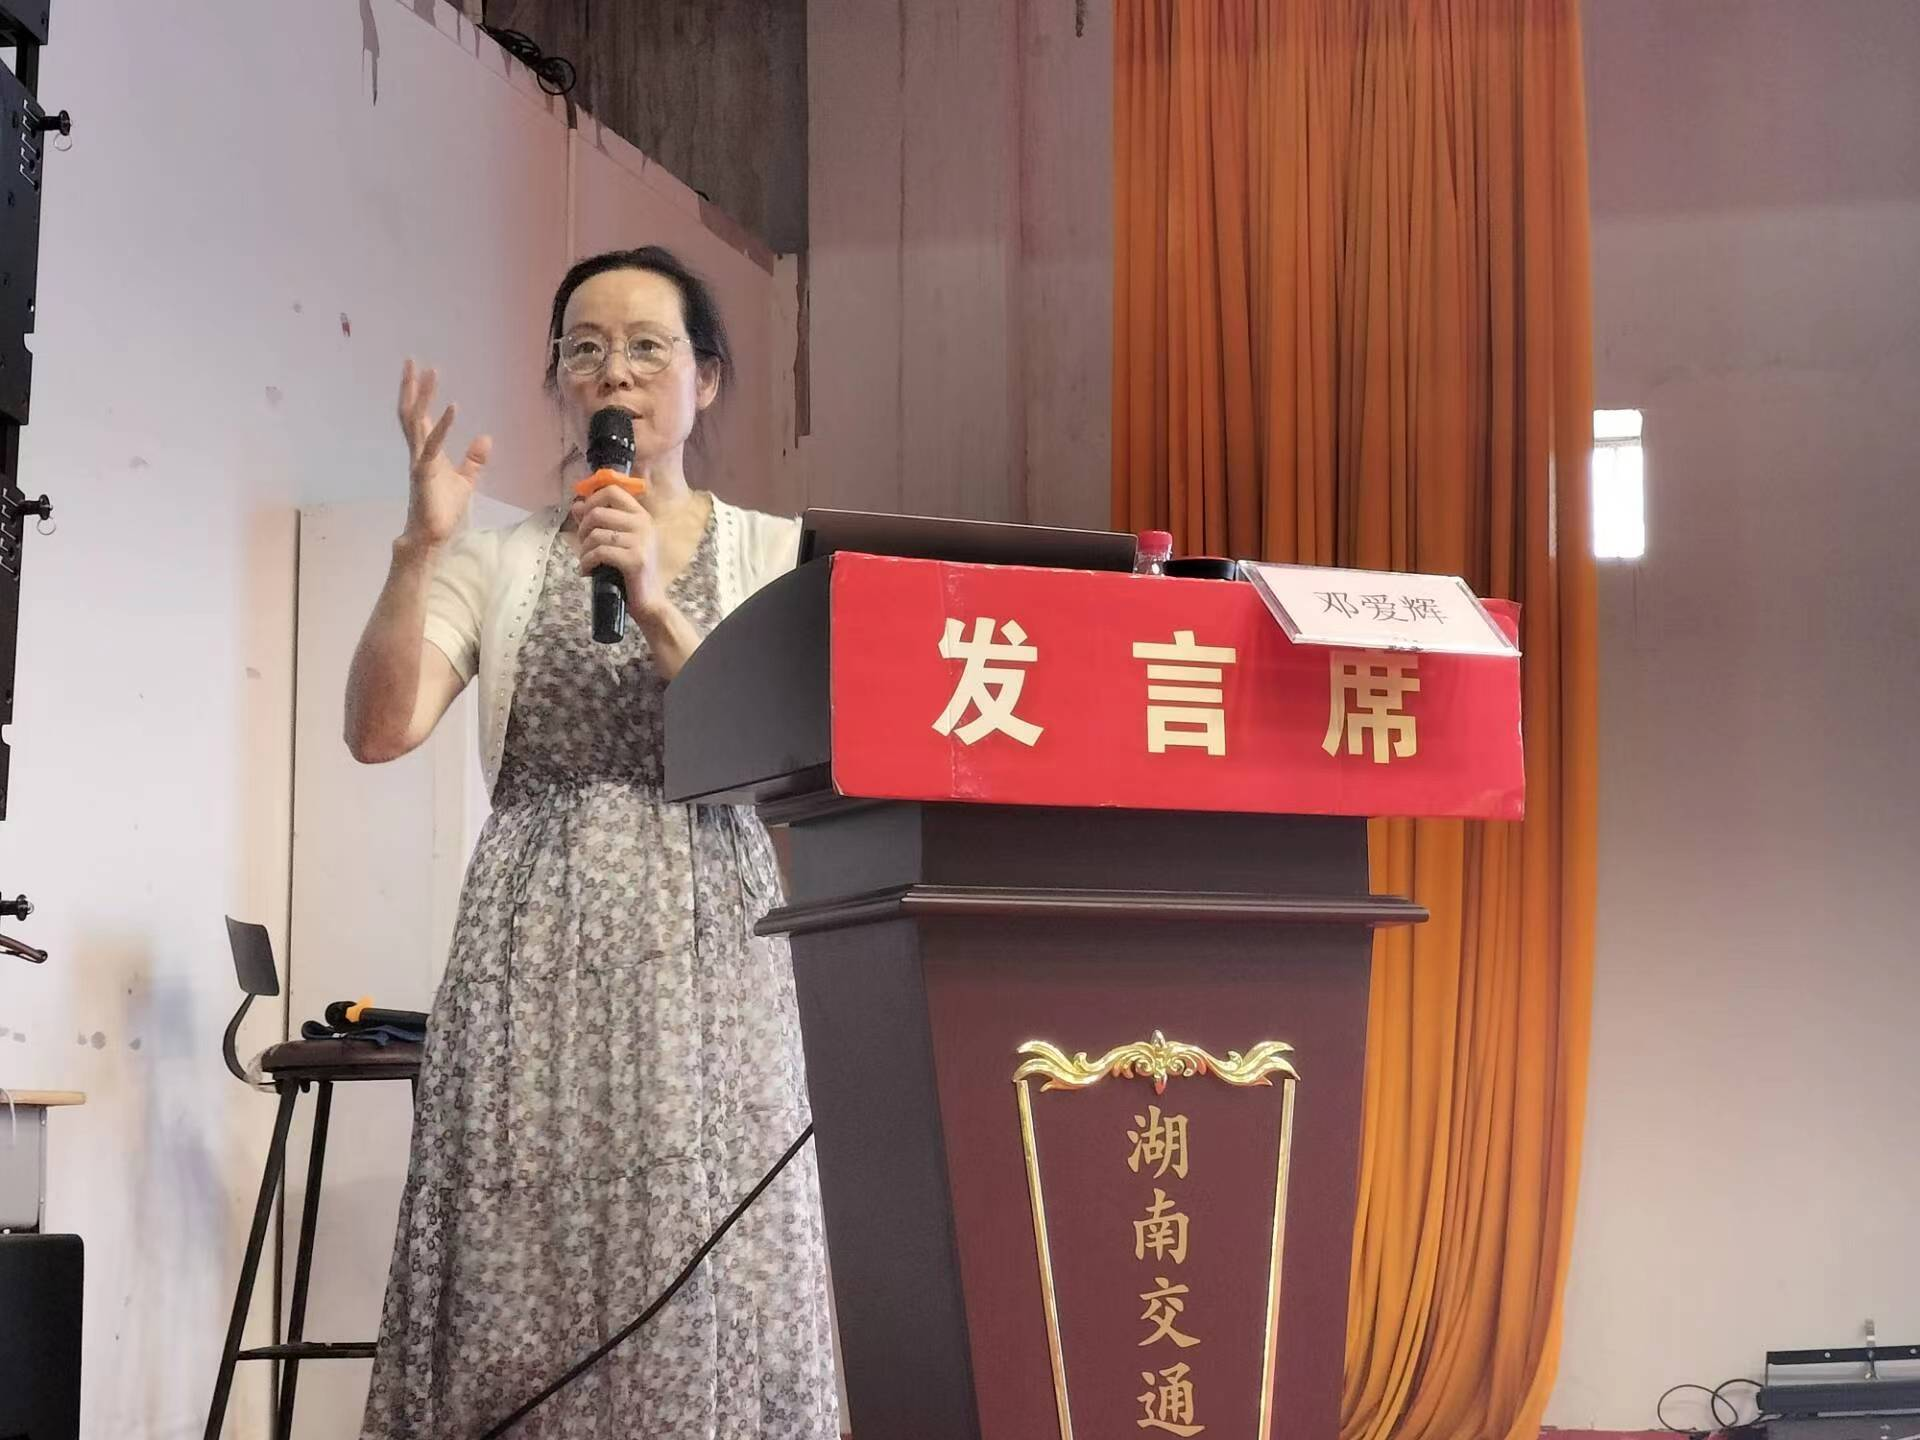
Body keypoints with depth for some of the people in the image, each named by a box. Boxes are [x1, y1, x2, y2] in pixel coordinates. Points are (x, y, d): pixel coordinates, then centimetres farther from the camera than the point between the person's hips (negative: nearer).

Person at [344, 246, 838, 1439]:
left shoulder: (775, 554, 9)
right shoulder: (501, 560, 9)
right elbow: (381, 730, -2)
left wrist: (656, 610, -14)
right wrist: (421, 546, -12)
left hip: (704, 945, 0)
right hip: (538, 947, 1)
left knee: (706, 1271, -5)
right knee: (522, 1266, -3)